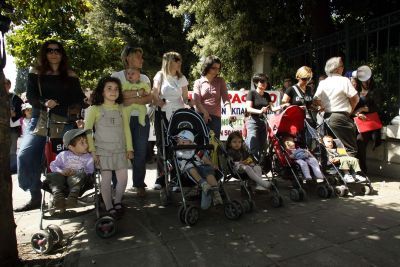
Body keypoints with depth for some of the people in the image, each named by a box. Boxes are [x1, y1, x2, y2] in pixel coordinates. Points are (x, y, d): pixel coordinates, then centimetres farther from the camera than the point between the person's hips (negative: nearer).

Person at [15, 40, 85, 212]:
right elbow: (30, 96, 3)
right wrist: (44, 102, -18)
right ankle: (35, 196, -3)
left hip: (65, 121, 0)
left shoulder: (70, 76, 10)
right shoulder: (35, 73, 11)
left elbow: (79, 99, 7)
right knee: (26, 154, -13)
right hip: (40, 119, 1)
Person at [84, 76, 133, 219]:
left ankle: (117, 202, 25)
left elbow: (126, 129, 9)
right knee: (106, 179, 1)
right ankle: (109, 208, 16)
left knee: (123, 178, 2)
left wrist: (129, 148, 5)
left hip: (120, 150, 3)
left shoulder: (121, 109, 7)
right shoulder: (95, 109, -3)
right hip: (103, 150, -3)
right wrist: (92, 150, -9)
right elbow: (87, 130, -4)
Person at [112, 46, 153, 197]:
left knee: (140, 152, 4)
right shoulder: (117, 76, 4)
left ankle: (139, 185, 17)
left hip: (141, 119, 3)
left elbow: (149, 98, 0)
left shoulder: (144, 78, 14)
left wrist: (133, 99, -15)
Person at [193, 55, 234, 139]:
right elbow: (196, 100, -3)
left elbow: (225, 98, 1)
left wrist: (229, 113, -17)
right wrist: (204, 112, -20)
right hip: (201, 116, -1)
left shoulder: (220, 81, 13)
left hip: (215, 117, 1)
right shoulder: (198, 82, 10)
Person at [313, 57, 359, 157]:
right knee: (351, 149, -3)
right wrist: (350, 109, 7)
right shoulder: (344, 80, -8)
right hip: (341, 117, -7)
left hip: (327, 117, 7)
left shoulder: (322, 83, 8)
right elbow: (355, 98, -10)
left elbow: (316, 100, 6)